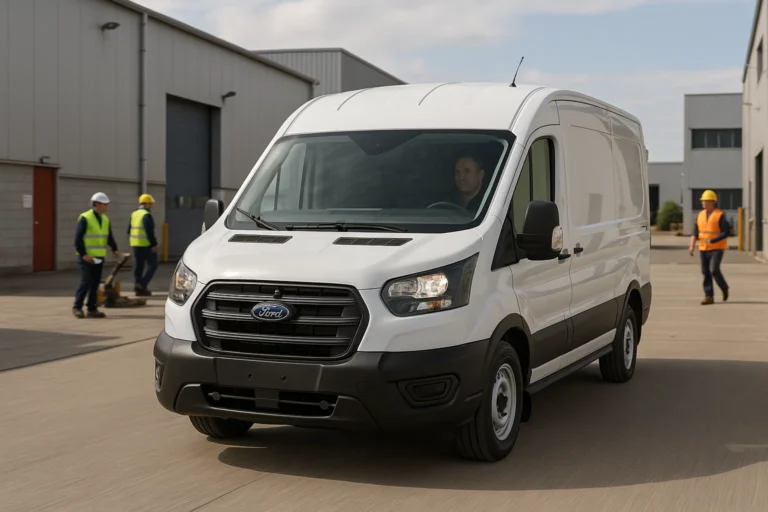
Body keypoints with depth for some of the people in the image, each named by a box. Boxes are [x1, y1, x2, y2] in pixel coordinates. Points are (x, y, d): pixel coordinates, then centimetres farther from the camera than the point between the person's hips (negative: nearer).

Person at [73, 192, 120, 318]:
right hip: (86, 257, -7)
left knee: (95, 284, 7)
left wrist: (115, 249, -7)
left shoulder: (105, 219, 10)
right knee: (86, 282, -8)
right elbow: (78, 238, -13)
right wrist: (83, 254, -19)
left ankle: (92, 309, 12)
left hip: (99, 257, 7)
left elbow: (109, 237, 11)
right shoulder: (85, 218, -11)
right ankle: (77, 307, 4)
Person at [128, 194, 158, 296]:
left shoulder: (134, 215, 13)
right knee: (152, 265, -3)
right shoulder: (147, 215, -13)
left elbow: (129, 230, 15)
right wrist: (154, 244, -16)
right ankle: (142, 285, -12)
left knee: (138, 266, 11)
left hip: (135, 244, 9)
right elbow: (149, 232, -20)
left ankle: (139, 289, 13)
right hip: (146, 245, -8)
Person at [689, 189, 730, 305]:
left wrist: (712, 241, -24)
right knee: (706, 272, 2)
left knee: (714, 270, -15)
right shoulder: (700, 215, 7)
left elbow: (726, 232, -16)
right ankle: (709, 297, 6)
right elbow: (695, 232, 7)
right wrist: (692, 246, -4)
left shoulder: (720, 215, -11)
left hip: (717, 248, -5)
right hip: (703, 248, 6)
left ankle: (724, 288, 11)